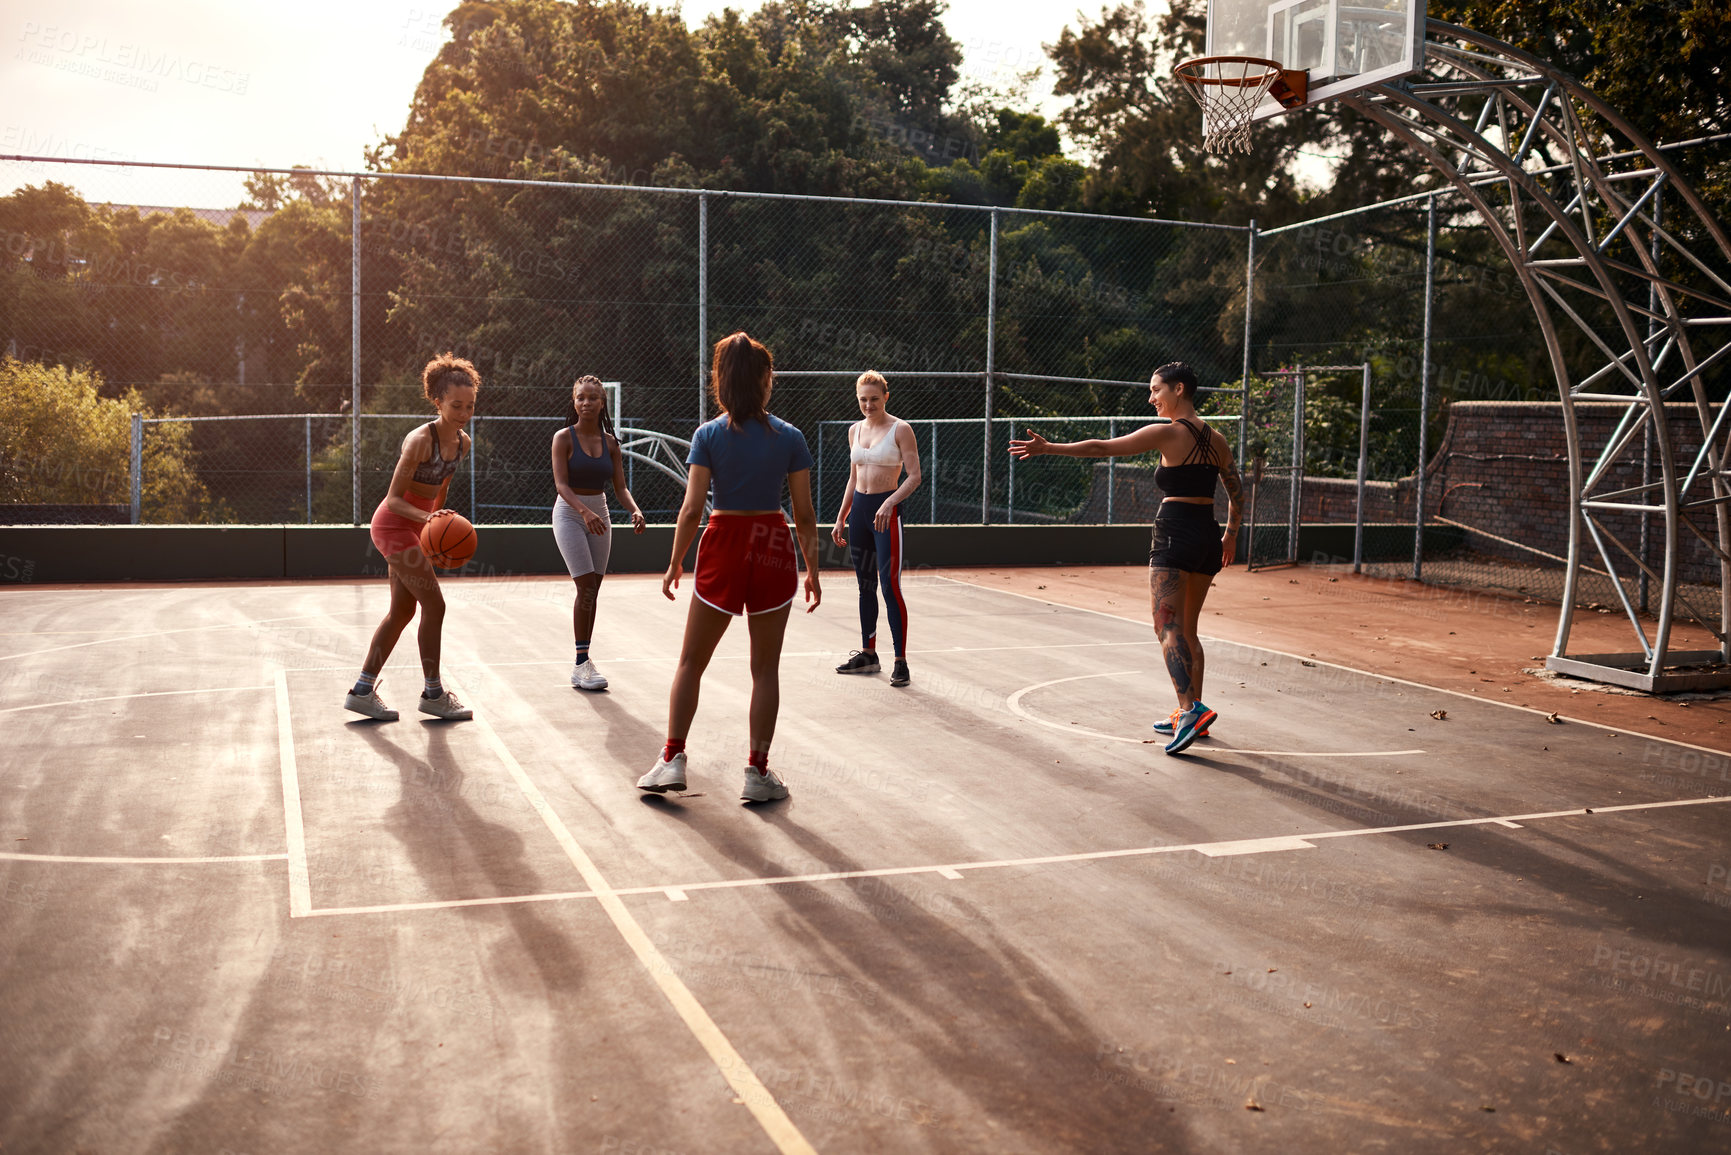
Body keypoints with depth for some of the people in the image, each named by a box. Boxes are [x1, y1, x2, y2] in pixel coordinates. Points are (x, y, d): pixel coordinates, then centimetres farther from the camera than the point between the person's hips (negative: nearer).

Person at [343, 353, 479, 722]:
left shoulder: (462, 442, 1)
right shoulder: (420, 440, -23)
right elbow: (393, 498, -22)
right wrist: (426, 518, -38)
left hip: (415, 527, 9)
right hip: (393, 525, -9)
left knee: (402, 610, 10)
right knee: (434, 606, -7)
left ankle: (362, 691, 17)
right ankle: (433, 694, 4)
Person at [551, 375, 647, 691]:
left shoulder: (610, 442, 5)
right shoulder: (564, 438, -8)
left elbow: (620, 486, 3)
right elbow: (560, 483, -17)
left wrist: (635, 510, -18)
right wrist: (584, 511, -34)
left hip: (599, 514, 5)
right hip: (569, 513, -5)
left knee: (592, 590, 5)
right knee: (586, 587, -13)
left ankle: (582, 660, 14)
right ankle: (581, 664, -8)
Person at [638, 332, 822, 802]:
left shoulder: (709, 434, -3)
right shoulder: (789, 437, -2)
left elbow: (692, 508, -8)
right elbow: (804, 514, -2)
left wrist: (675, 564, 3)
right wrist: (813, 571, 7)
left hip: (723, 544, 0)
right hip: (774, 548, 0)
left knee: (691, 662, 13)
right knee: (765, 669, 8)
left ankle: (672, 760, 12)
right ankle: (758, 772, 11)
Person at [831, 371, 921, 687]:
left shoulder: (900, 429, -6)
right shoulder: (855, 430, 12)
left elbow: (914, 476, -11)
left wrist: (889, 503, -25)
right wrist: (841, 518, 17)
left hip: (886, 512, -6)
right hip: (858, 508, 6)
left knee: (890, 586, -10)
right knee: (865, 584, 12)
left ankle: (901, 661, -6)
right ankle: (868, 654, 21)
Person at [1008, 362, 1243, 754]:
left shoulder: (1167, 433, -9)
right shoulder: (1216, 438, 12)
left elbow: (1101, 448, -9)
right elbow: (1236, 491, 20)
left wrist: (1048, 447, -4)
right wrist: (1230, 535, 32)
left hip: (1175, 534, -7)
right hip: (1208, 536, 8)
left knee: (1168, 628, -10)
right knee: (1186, 629, 17)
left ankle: (1191, 709, -25)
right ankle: (1191, 714, 19)